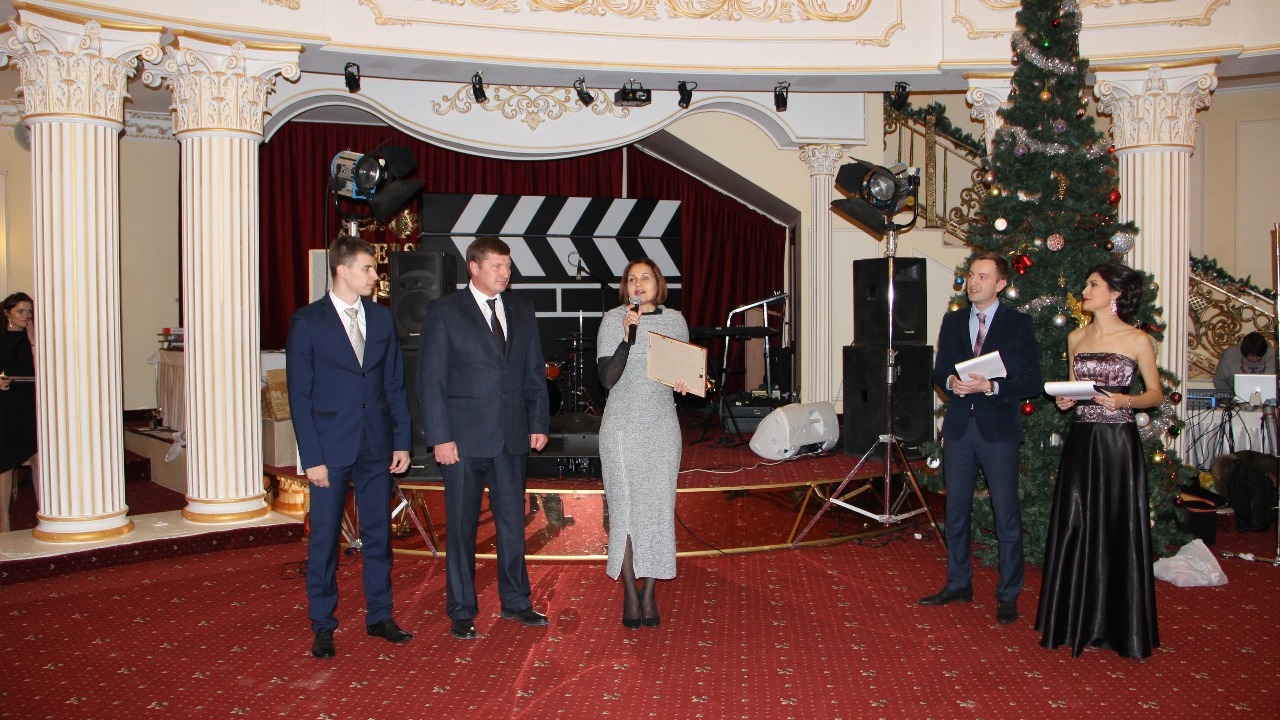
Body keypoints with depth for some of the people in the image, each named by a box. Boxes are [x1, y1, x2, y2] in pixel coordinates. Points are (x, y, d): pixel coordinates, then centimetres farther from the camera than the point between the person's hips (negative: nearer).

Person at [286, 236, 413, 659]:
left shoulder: (382, 318, 7)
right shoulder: (307, 322, -5)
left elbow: (395, 384, 10)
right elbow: (299, 394, -6)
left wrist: (402, 440, 4)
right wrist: (311, 457, -11)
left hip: (376, 446, 4)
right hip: (330, 446, -4)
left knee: (378, 533, 11)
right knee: (324, 538, 5)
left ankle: (380, 616, 24)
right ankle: (323, 627, 17)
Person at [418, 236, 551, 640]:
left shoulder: (522, 311, 10)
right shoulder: (444, 312, -3)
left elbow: (535, 372, 13)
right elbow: (430, 379, -6)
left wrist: (539, 423, 5)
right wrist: (440, 437, -12)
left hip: (512, 436, 4)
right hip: (464, 438, -4)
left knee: (513, 522, 12)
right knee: (461, 527, 6)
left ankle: (515, 601, 27)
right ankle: (461, 611, 19)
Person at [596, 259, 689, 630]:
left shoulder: (674, 320, 6)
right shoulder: (612, 320, -3)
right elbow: (607, 378, -11)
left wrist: (684, 381, -7)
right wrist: (628, 335, -21)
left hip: (662, 425, 2)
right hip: (622, 425, -2)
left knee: (659, 507, 1)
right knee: (624, 507, -1)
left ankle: (650, 592, 12)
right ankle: (629, 593, 11)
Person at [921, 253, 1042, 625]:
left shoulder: (1019, 324, -3)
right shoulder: (952, 321, 10)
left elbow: (1032, 382, -6)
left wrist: (990, 386, -20)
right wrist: (951, 381, -9)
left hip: (998, 430, -4)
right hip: (958, 427, 4)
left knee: (1006, 516, 1)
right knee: (956, 511, 12)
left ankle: (1008, 595, 12)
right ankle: (958, 584, 26)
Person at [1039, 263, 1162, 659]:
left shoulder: (1137, 340, -2)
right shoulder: (1076, 338, 11)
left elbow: (1156, 393, 2)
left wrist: (1125, 400, -16)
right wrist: (1066, 399, -1)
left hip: (1118, 441, -4)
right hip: (1081, 440, 4)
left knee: (1119, 531, 1)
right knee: (1075, 527, 5)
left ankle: (1120, 626, 14)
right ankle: (1077, 621, 17)